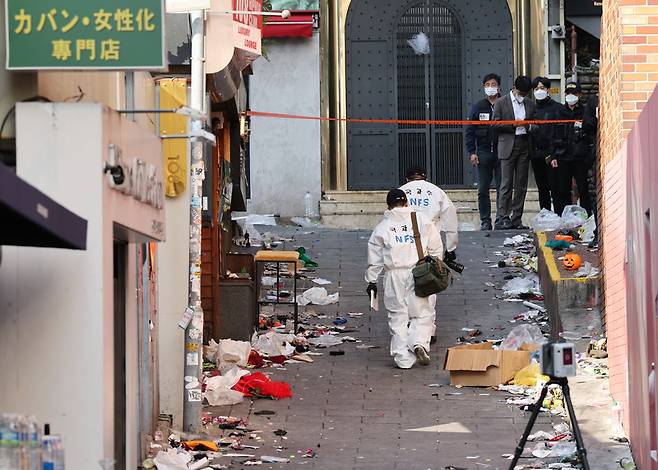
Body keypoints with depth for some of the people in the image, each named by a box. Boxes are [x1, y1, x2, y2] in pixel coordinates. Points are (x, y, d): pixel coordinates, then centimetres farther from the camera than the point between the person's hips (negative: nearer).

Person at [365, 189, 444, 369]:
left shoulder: (382, 227, 5)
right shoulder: (422, 221, 5)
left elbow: (375, 258, 7)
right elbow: (436, 248, 6)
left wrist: (371, 280, 15)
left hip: (394, 275, 0)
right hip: (417, 273, 0)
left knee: (398, 316, 7)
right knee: (422, 313, 8)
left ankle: (403, 358, 4)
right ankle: (419, 343, -17)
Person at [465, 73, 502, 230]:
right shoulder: (478, 107, 7)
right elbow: (470, 131, 7)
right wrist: (472, 152, -2)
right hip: (483, 152, 1)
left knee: (502, 188, 0)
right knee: (483, 190, 2)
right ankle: (485, 221, 8)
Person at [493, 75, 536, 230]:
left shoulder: (530, 105, 14)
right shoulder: (501, 103, 1)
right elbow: (496, 125, -3)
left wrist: (528, 126, -1)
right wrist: (513, 125, -13)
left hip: (524, 147, 5)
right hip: (508, 147, -4)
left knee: (521, 185, 4)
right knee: (507, 184, -7)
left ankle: (517, 219, 8)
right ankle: (503, 218, -7)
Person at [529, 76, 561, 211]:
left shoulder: (555, 108, -1)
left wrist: (554, 154, -15)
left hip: (550, 154, -5)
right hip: (536, 155, 5)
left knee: (554, 189, -8)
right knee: (542, 189, 10)